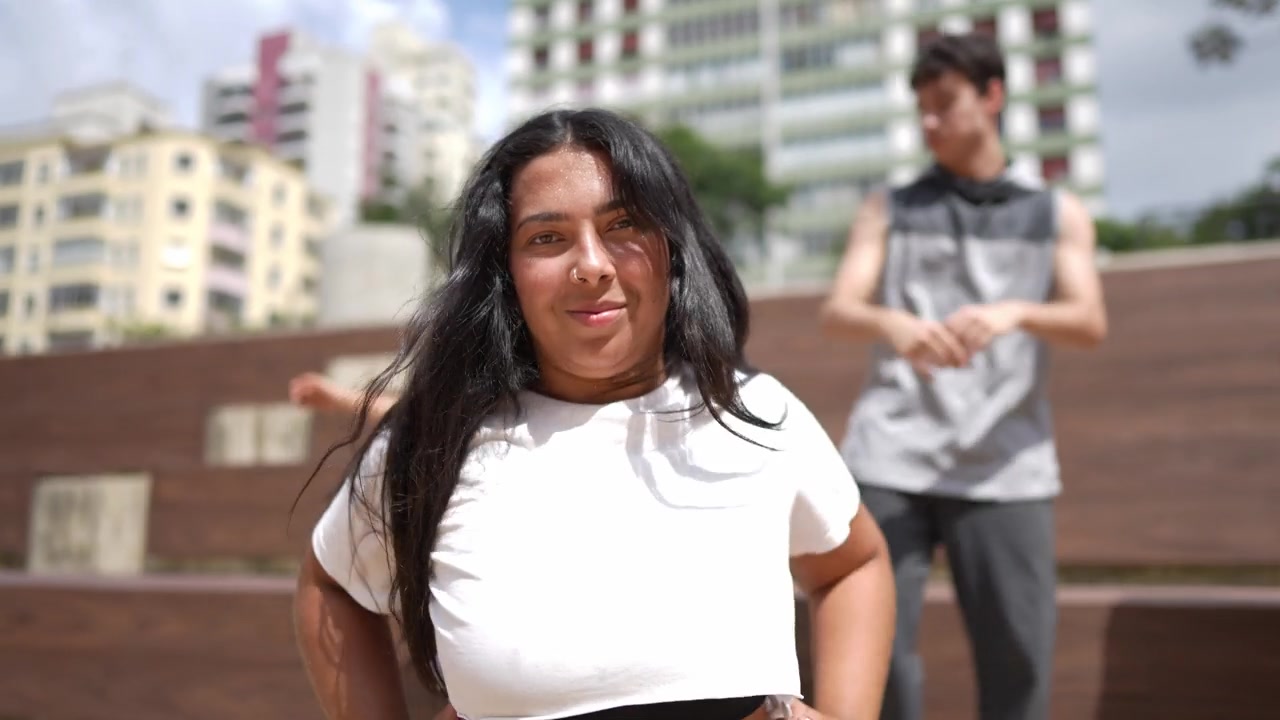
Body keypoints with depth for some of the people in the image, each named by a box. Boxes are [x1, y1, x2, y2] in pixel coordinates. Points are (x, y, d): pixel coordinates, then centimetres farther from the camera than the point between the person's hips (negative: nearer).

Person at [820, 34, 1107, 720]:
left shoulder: (1059, 214, 17)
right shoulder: (888, 209, 16)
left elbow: (1090, 323, 1)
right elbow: (837, 313, 1)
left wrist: (1013, 313, -21)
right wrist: (893, 323, -22)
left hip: (1005, 465, 1)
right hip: (891, 457, 0)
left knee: (1018, 653, 1)